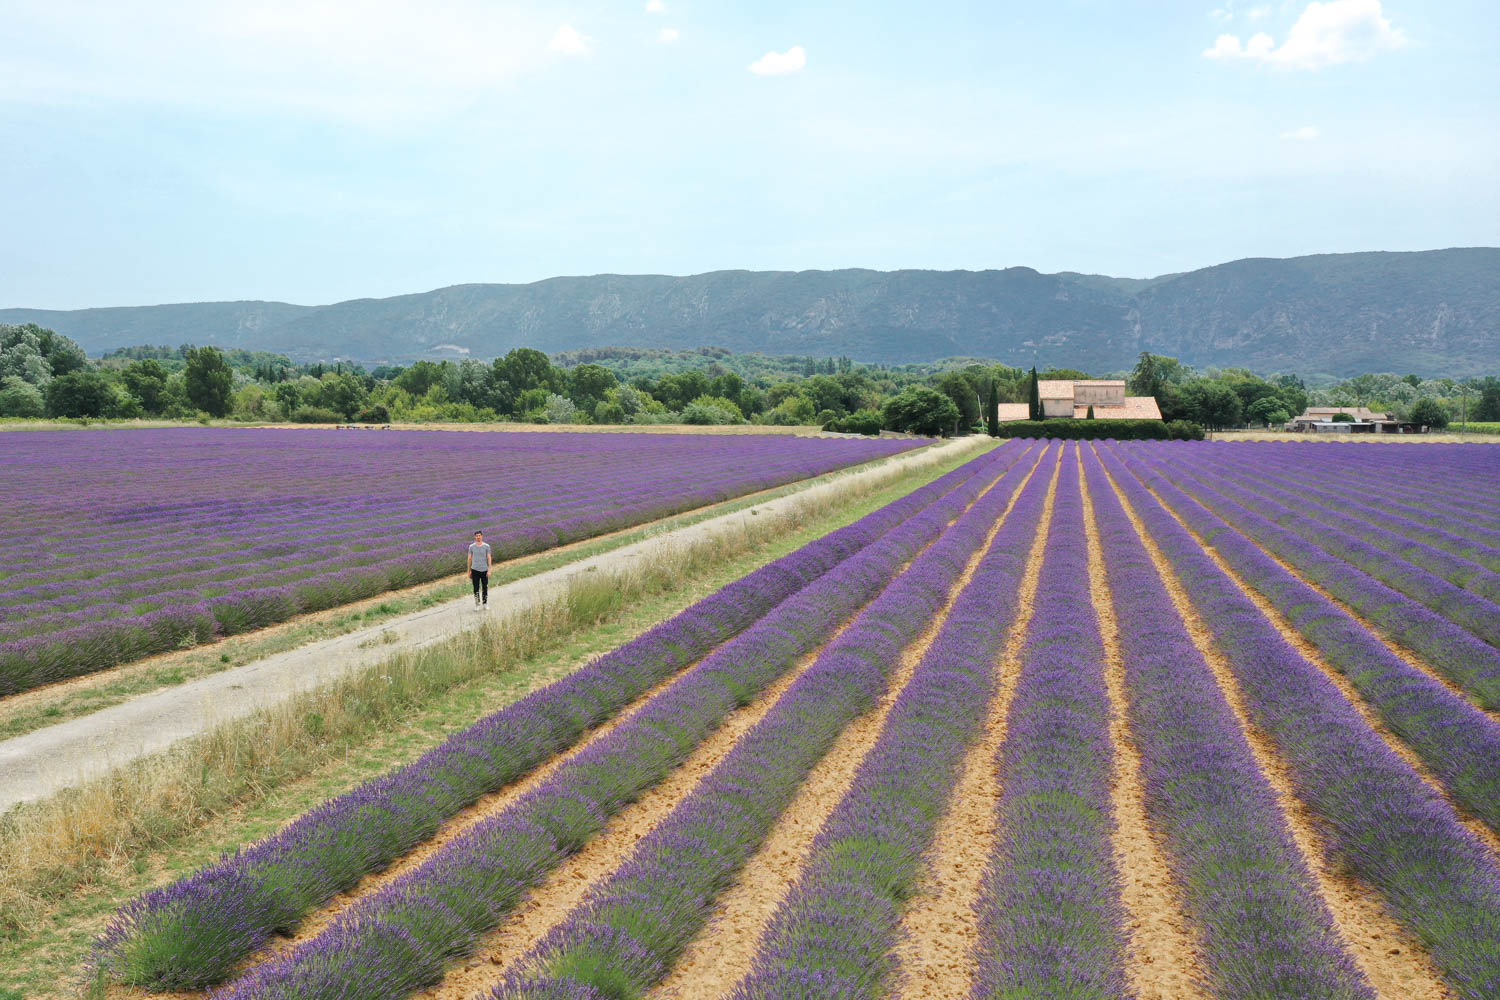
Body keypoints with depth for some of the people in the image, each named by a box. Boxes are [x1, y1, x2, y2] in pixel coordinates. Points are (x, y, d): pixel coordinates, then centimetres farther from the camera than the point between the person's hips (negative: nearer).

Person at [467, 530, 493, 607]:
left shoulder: (486, 546, 2)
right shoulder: (471, 547, 4)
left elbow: (489, 558, 1)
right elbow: (469, 559, 10)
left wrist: (489, 570, -5)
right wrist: (469, 571, 10)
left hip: (484, 570, 0)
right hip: (475, 570, 0)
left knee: (485, 588, 5)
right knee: (476, 588, -1)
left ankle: (485, 603, 18)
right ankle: (477, 604, 7)